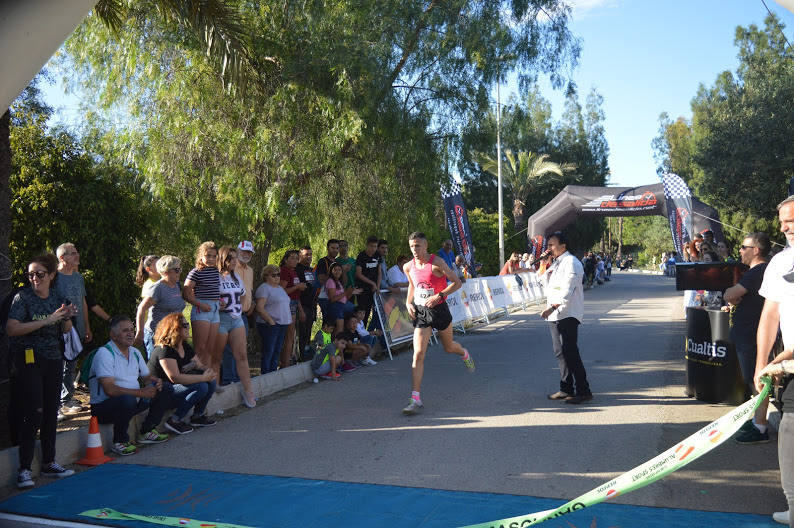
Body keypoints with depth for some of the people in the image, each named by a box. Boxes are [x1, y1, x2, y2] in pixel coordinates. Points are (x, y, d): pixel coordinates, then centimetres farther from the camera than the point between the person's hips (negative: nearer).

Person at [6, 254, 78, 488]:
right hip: (28, 360, -5)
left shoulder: (58, 298, 7)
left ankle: (49, 463, 20)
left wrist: (68, 318, -9)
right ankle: (24, 469, 0)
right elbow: (11, 329, -19)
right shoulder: (22, 297, -7)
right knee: (33, 412, -9)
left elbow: (66, 330, 13)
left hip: (53, 359, 5)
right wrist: (47, 320, -23)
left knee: (51, 411, 9)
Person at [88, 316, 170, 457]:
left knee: (166, 389, 1)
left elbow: (146, 377, 19)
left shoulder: (135, 353, 11)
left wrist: (156, 381, -7)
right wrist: (140, 392, -29)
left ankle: (147, 431, 5)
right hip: (103, 407, -8)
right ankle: (120, 442, -17)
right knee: (127, 398, -40)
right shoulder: (104, 353, -16)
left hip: (133, 401, 8)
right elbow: (109, 389, -25)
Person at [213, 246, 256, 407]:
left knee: (242, 355, 0)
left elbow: (244, 294, 31)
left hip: (237, 320, 6)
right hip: (220, 320, -6)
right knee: (215, 358, 2)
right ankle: (210, 387, 12)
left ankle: (247, 391, 2)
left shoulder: (236, 277, 15)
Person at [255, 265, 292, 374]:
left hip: (282, 324, 9)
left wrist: (286, 321, 14)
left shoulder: (280, 288, 19)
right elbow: (260, 308, -18)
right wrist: (271, 321, -18)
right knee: (268, 352, -5)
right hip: (270, 325, -9)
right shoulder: (264, 288, -9)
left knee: (277, 351, 12)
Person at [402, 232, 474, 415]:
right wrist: (408, 303, 5)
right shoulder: (408, 267, 1)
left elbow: (457, 282, -11)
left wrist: (438, 296, -22)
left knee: (449, 347, 18)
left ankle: (465, 354, 57)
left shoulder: (437, 263, -14)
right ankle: (416, 399, -9)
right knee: (418, 354, -9)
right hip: (420, 312, 3)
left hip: (439, 309, -3)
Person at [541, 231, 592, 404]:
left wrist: (552, 307, -28)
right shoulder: (555, 263, 19)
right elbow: (548, 285, 24)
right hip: (554, 315, 9)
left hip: (567, 315, -9)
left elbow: (567, 291, -20)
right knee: (560, 352, 12)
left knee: (570, 352, -11)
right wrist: (546, 272, 7)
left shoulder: (571, 263, -11)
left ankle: (583, 391, -5)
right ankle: (566, 389, 21)